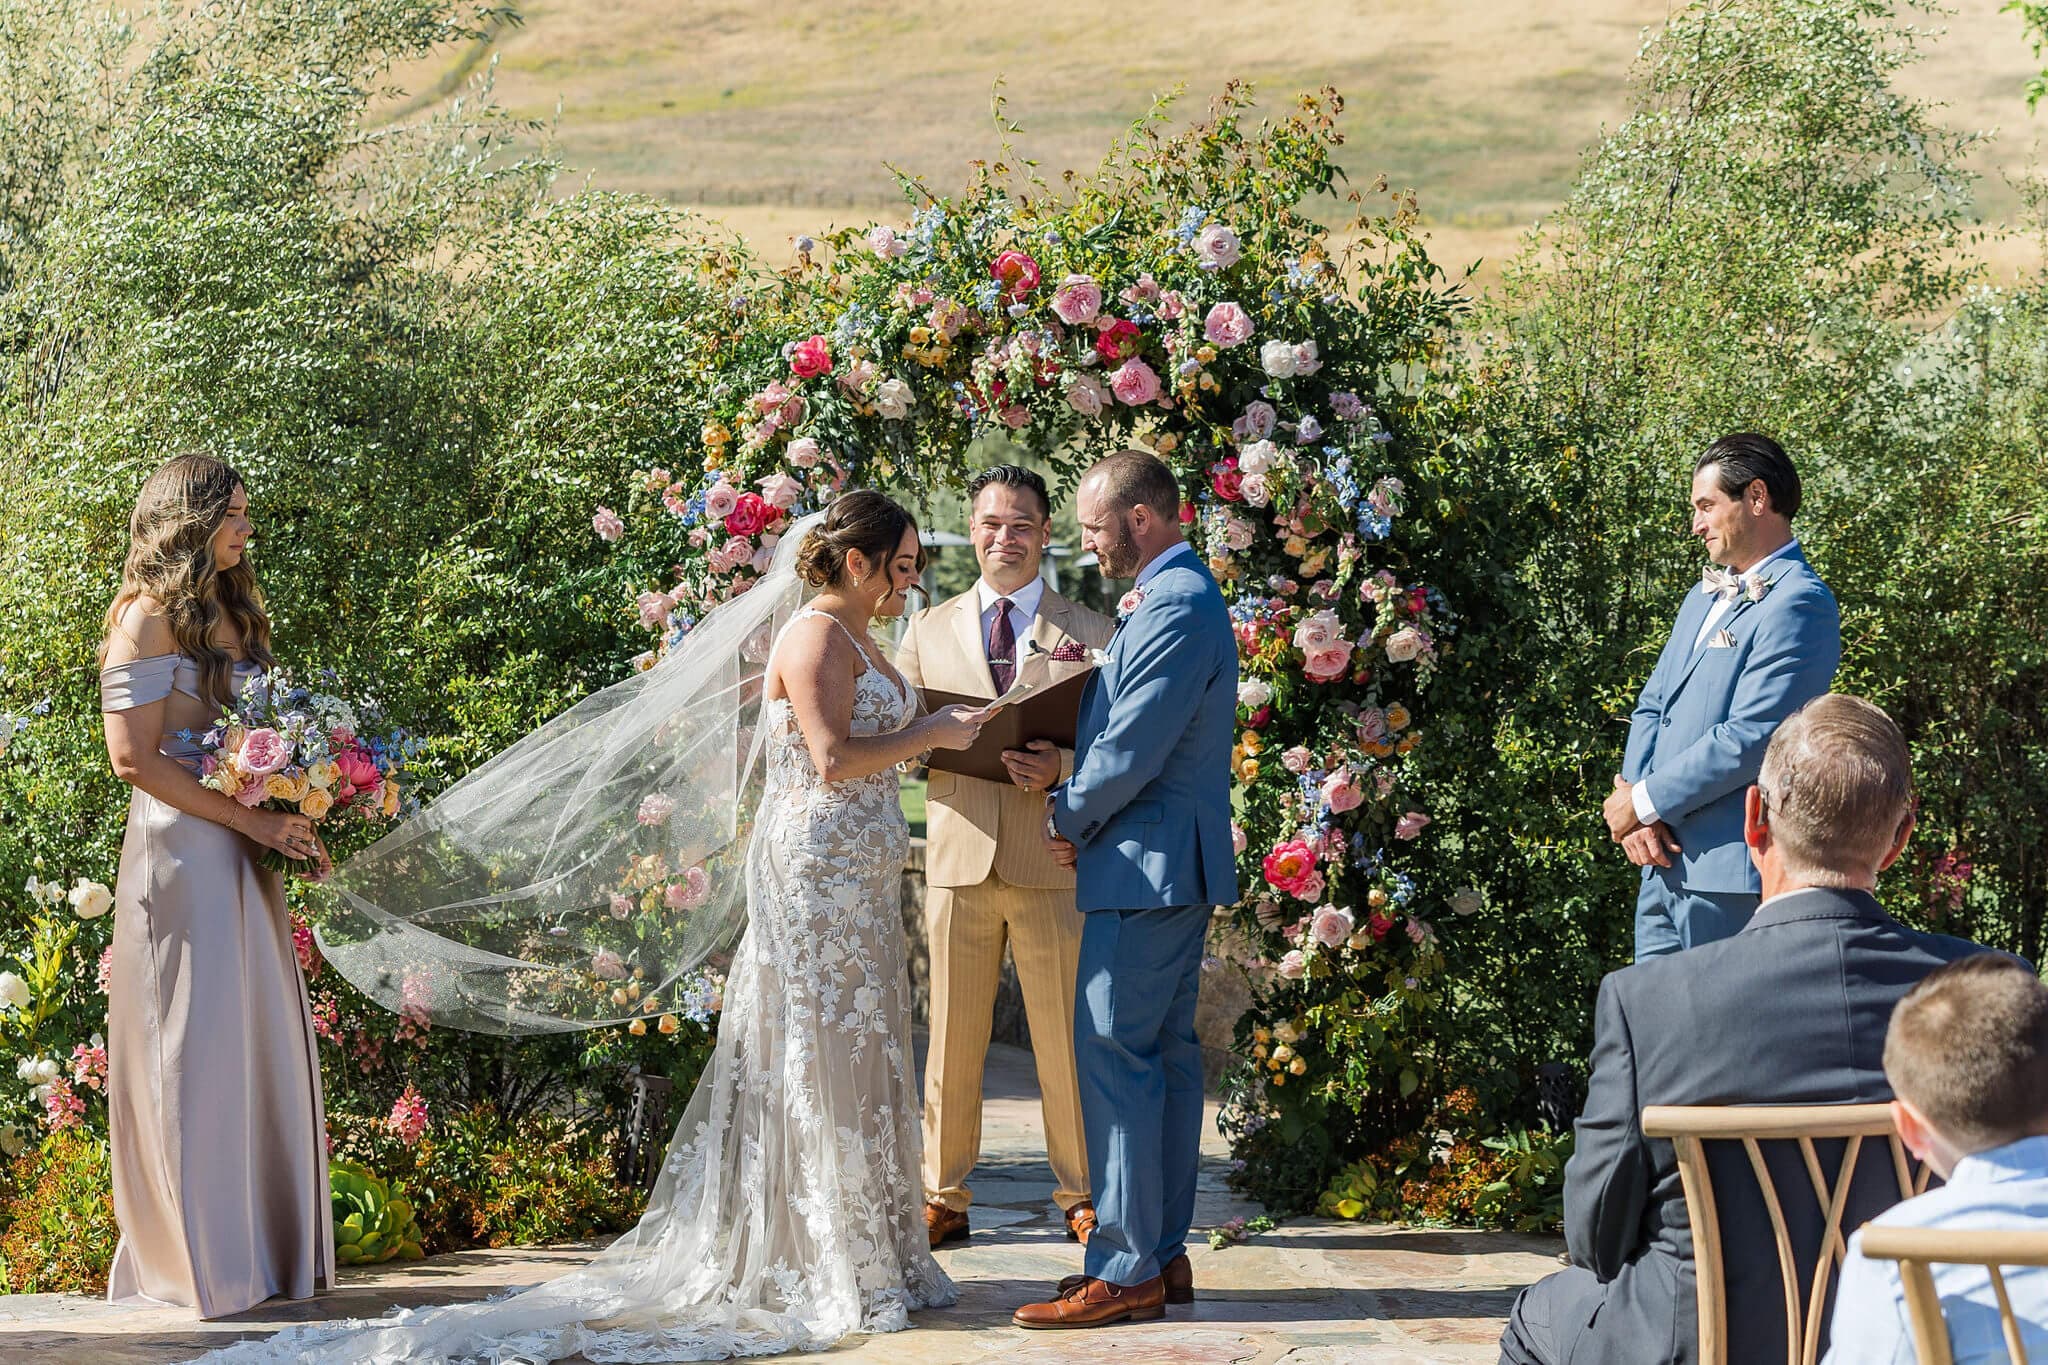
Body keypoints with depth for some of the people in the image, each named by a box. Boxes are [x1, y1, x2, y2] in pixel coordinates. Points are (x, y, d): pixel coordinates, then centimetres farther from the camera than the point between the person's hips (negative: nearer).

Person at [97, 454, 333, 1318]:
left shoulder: (234, 616, 17)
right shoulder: (150, 618, -7)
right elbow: (134, 758, -15)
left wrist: (294, 823, 4)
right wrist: (253, 820, -16)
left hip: (244, 861, 8)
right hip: (181, 855, -8)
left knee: (264, 1048, 6)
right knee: (194, 1049, -7)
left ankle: (268, 1252, 11)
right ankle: (195, 1261, -3)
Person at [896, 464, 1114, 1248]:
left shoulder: (1090, 634, 9)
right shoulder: (929, 631, 15)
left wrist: (1063, 765, -17)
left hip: (1054, 860, -1)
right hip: (958, 857, 2)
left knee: (1065, 1036, 3)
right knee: (952, 1038, 4)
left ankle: (1081, 1196, 13)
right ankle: (943, 1198, 12)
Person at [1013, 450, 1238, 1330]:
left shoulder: (1172, 609, -18)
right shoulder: (1181, 597, 16)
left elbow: (1131, 753, -21)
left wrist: (1069, 819, -6)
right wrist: (1079, 806, 6)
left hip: (1146, 864, -11)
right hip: (1178, 866, 11)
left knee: (1113, 1058, -9)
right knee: (1165, 1053, 12)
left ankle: (1125, 1272, -7)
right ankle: (1164, 1254, 18)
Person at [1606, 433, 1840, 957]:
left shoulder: (1799, 604, -12)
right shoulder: (1704, 598, 20)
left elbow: (1748, 739, -19)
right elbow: (1652, 708, 18)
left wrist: (1643, 802, -11)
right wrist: (1636, 806, 0)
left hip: (1731, 877, -9)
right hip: (1664, 867, 9)